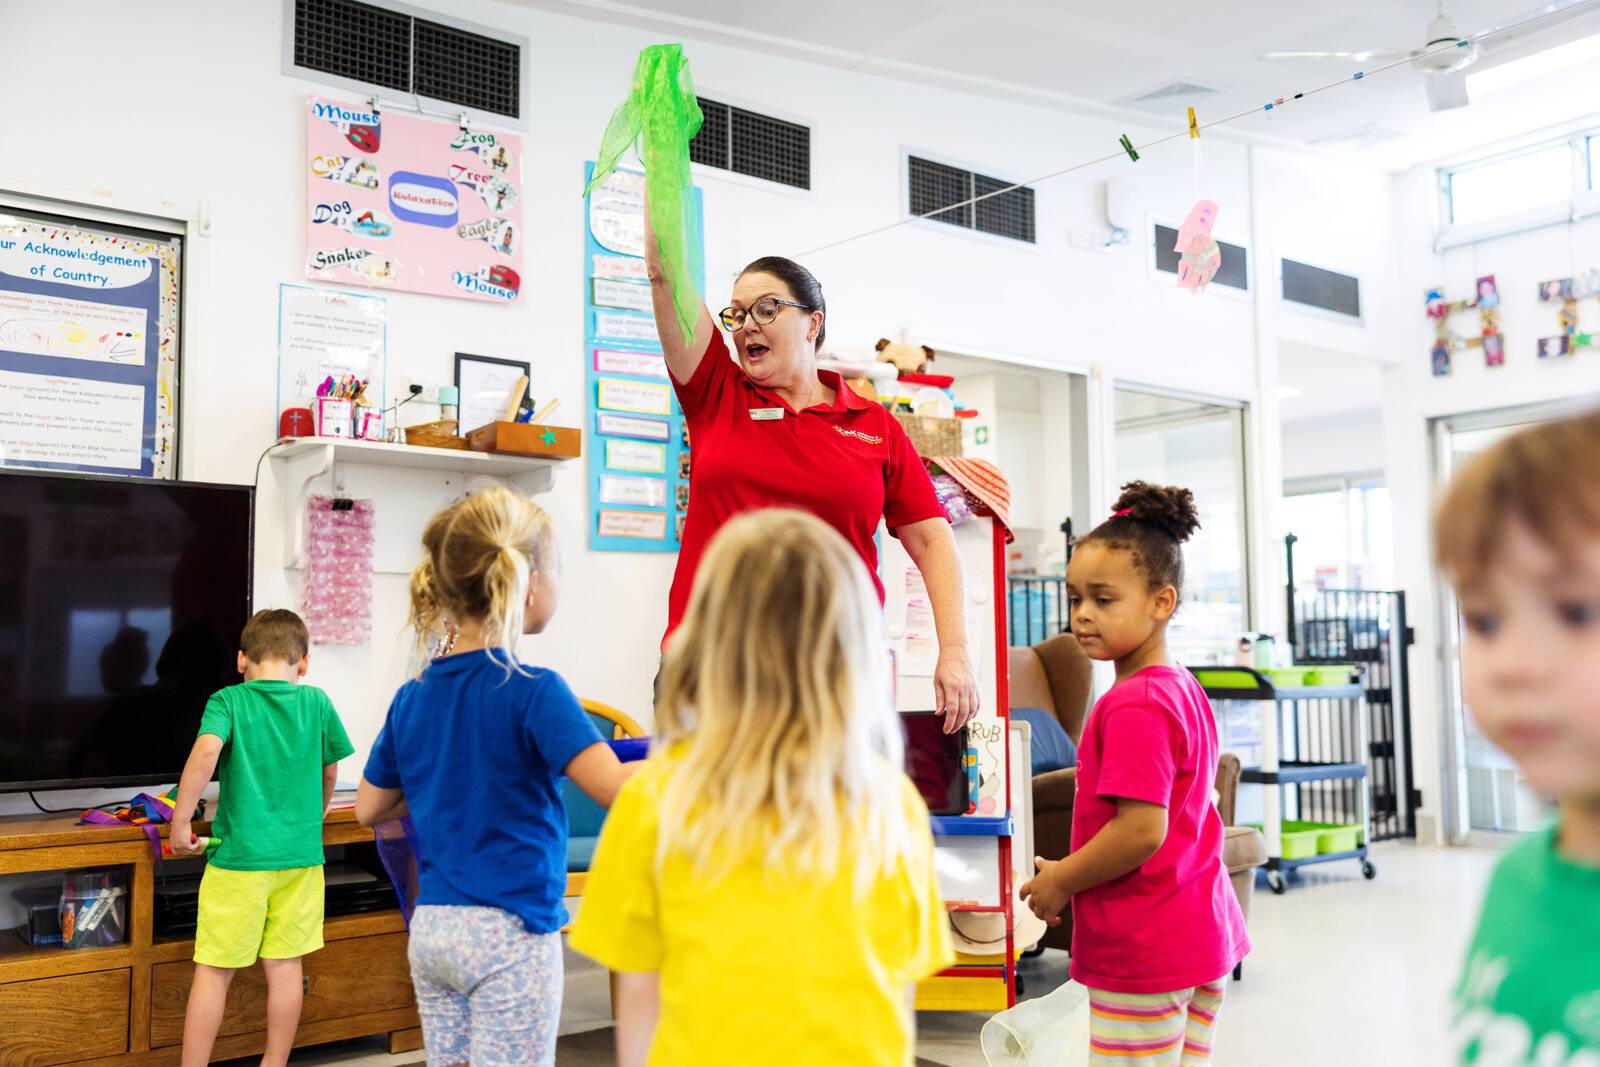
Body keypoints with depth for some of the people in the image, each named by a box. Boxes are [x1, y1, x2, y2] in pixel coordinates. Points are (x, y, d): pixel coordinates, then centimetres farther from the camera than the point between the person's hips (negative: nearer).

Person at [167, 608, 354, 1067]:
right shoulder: (316, 702, 3)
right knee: (285, 966, 11)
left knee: (213, 971, 7)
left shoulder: (228, 701, -4)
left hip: (241, 855, -2)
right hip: (301, 856, 3)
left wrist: (180, 822, -16)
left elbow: (206, 751, -23)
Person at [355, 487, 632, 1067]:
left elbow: (369, 809, 14)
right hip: (511, 934, -6)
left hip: (431, 931, 7)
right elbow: (617, 788, -25)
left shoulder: (411, 698, 4)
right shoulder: (534, 692, -16)